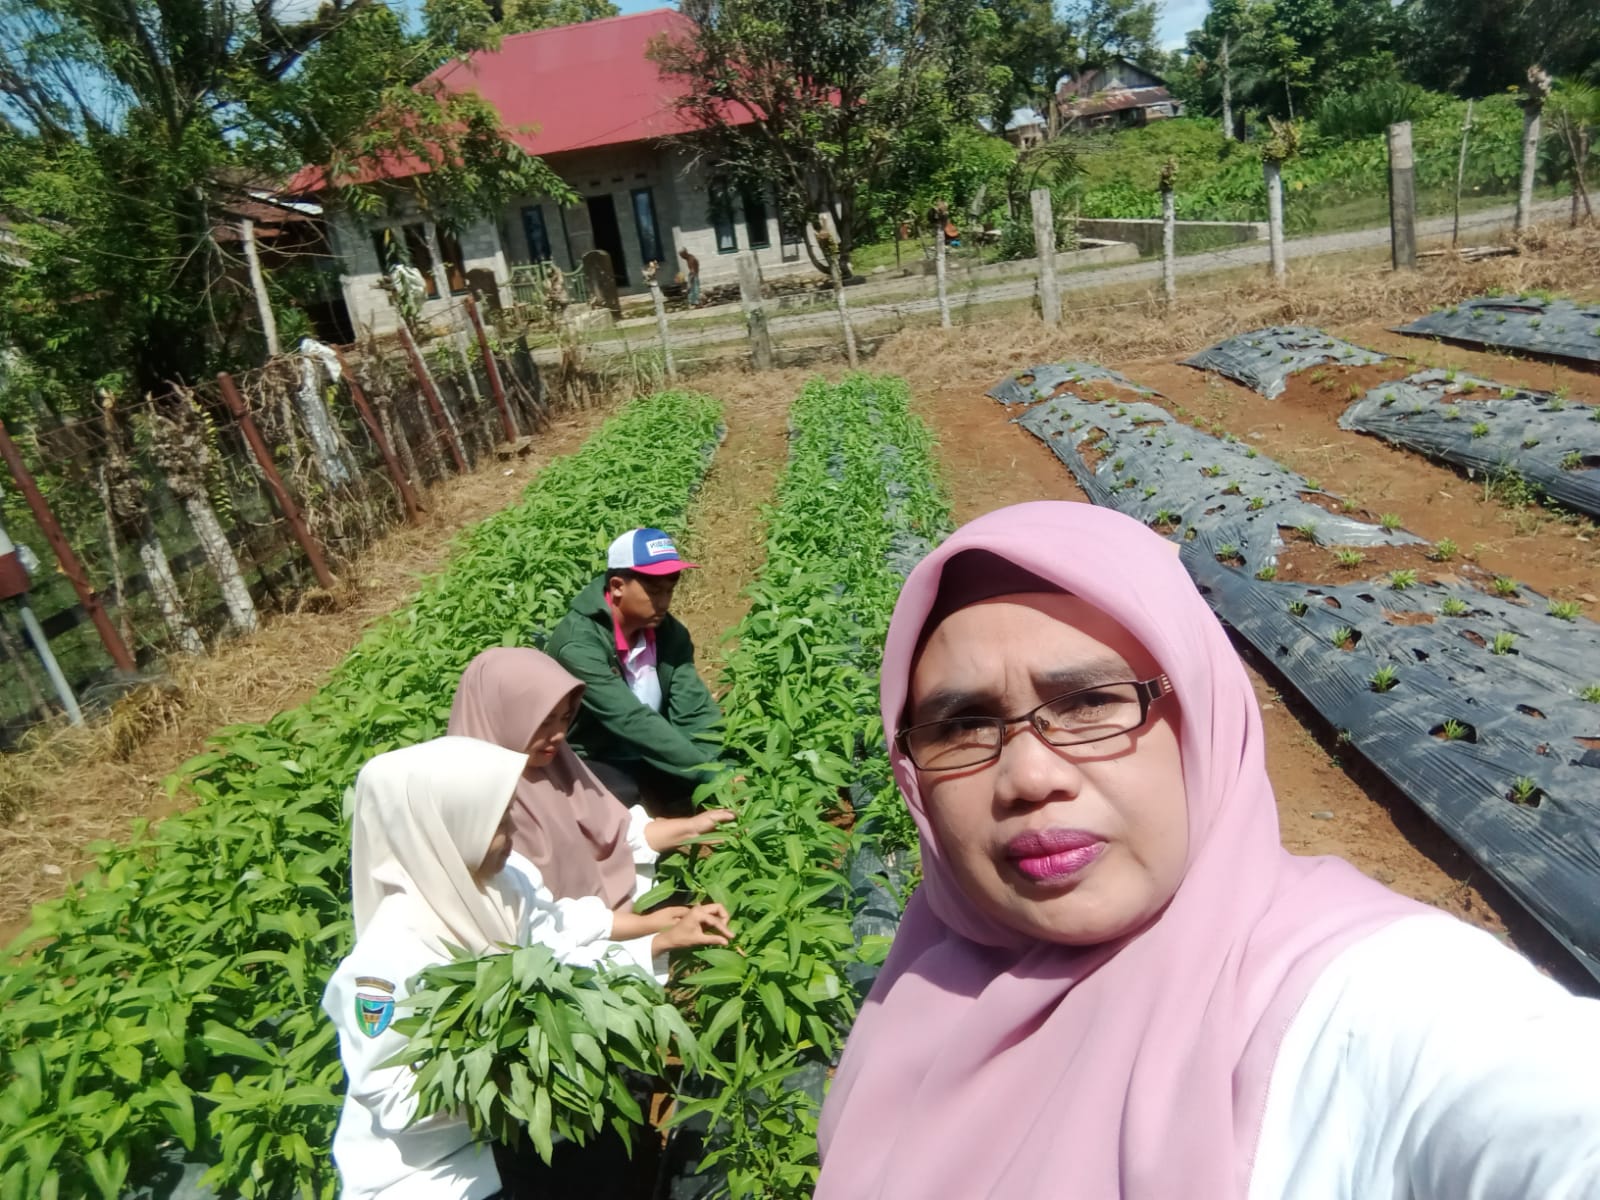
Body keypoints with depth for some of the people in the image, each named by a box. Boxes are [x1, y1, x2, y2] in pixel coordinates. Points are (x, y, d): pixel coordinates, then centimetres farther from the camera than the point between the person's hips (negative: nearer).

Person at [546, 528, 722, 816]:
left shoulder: (670, 632, -7)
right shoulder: (578, 643, -28)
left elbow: (693, 710, -14)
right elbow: (631, 721, -35)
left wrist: (718, 771, -31)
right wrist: (707, 772, -40)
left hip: (647, 757, 5)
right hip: (586, 760, -5)